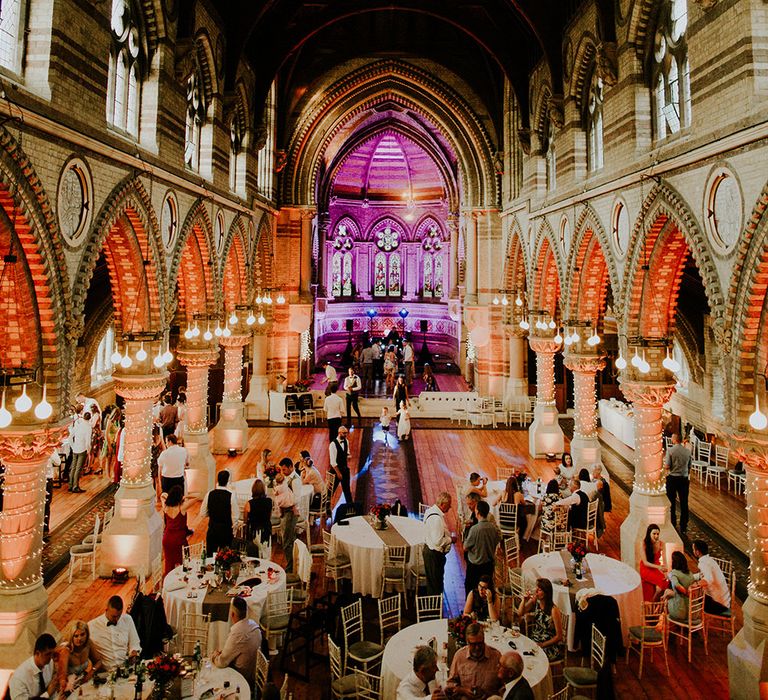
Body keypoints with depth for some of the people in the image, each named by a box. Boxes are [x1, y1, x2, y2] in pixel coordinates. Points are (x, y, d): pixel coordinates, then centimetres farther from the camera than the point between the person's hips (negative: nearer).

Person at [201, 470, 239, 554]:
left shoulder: (209, 494, -8)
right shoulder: (231, 496, -17)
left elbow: (202, 514, 1)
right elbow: (235, 517, -12)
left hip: (212, 529, 2)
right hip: (226, 530, -2)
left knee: (210, 555, 15)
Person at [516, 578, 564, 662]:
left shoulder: (553, 610, -20)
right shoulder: (535, 602, -4)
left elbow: (559, 636, -13)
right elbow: (520, 614, 6)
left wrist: (542, 645, -14)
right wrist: (524, 600, -10)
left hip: (551, 646, -5)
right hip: (535, 641, 6)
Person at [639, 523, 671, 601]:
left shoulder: (661, 544, -8)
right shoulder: (644, 544, -17)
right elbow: (645, 562, -18)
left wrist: (665, 573, -27)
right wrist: (658, 567, -34)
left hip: (657, 568, 4)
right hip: (646, 569, -4)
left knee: (666, 580, -21)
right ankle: (653, 602, -3)